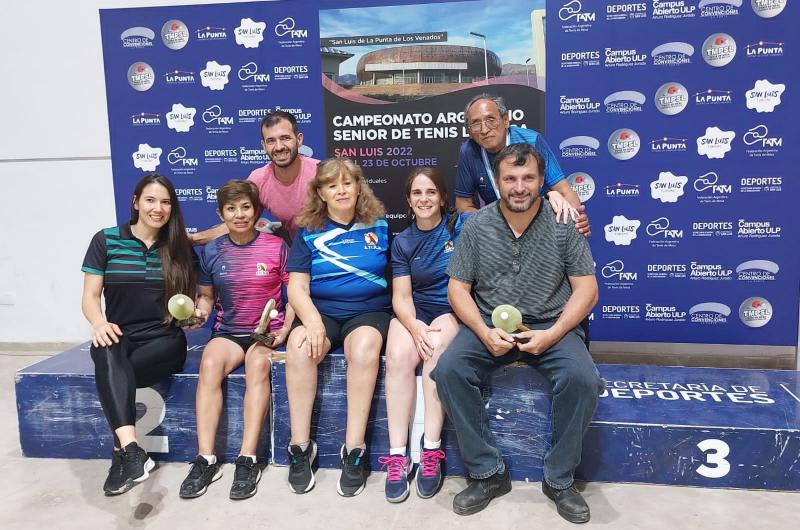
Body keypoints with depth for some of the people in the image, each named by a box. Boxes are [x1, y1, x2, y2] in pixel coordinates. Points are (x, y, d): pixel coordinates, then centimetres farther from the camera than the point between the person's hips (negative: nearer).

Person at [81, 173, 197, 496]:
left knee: (114, 376, -31)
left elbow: (189, 300, 15)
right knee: (108, 352, -37)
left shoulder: (180, 247, 8)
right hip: (119, 337, 0)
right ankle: (133, 452, -47)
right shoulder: (105, 240, 5)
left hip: (164, 341, 0)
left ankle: (120, 449, -16)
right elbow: (90, 296, 1)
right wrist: (99, 323, -19)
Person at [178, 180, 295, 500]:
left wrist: (284, 330, -14)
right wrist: (199, 312, -6)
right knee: (209, 364, -30)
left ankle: (248, 459, -31)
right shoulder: (211, 251, 6)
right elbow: (206, 296, 17)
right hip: (227, 331, 2)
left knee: (257, 365, -35)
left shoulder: (276, 247, -2)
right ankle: (205, 459, -27)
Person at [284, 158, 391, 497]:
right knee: (299, 342, -31)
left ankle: (354, 449, -27)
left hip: (370, 311, -1)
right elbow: (297, 287, 0)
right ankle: (300, 445, -19)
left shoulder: (379, 227, 8)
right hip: (321, 312, 1)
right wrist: (313, 322, -19)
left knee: (364, 345, -35)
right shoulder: (309, 233, 8)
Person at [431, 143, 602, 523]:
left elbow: (586, 289, -2)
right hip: (489, 324, 1)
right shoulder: (476, 227, 0)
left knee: (582, 379, -29)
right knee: (449, 370, -25)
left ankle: (559, 479, -5)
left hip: (551, 324, 0)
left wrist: (552, 334, -16)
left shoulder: (563, 226, -2)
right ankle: (488, 473, -9)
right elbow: (457, 288, 1)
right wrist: (484, 332, -16)